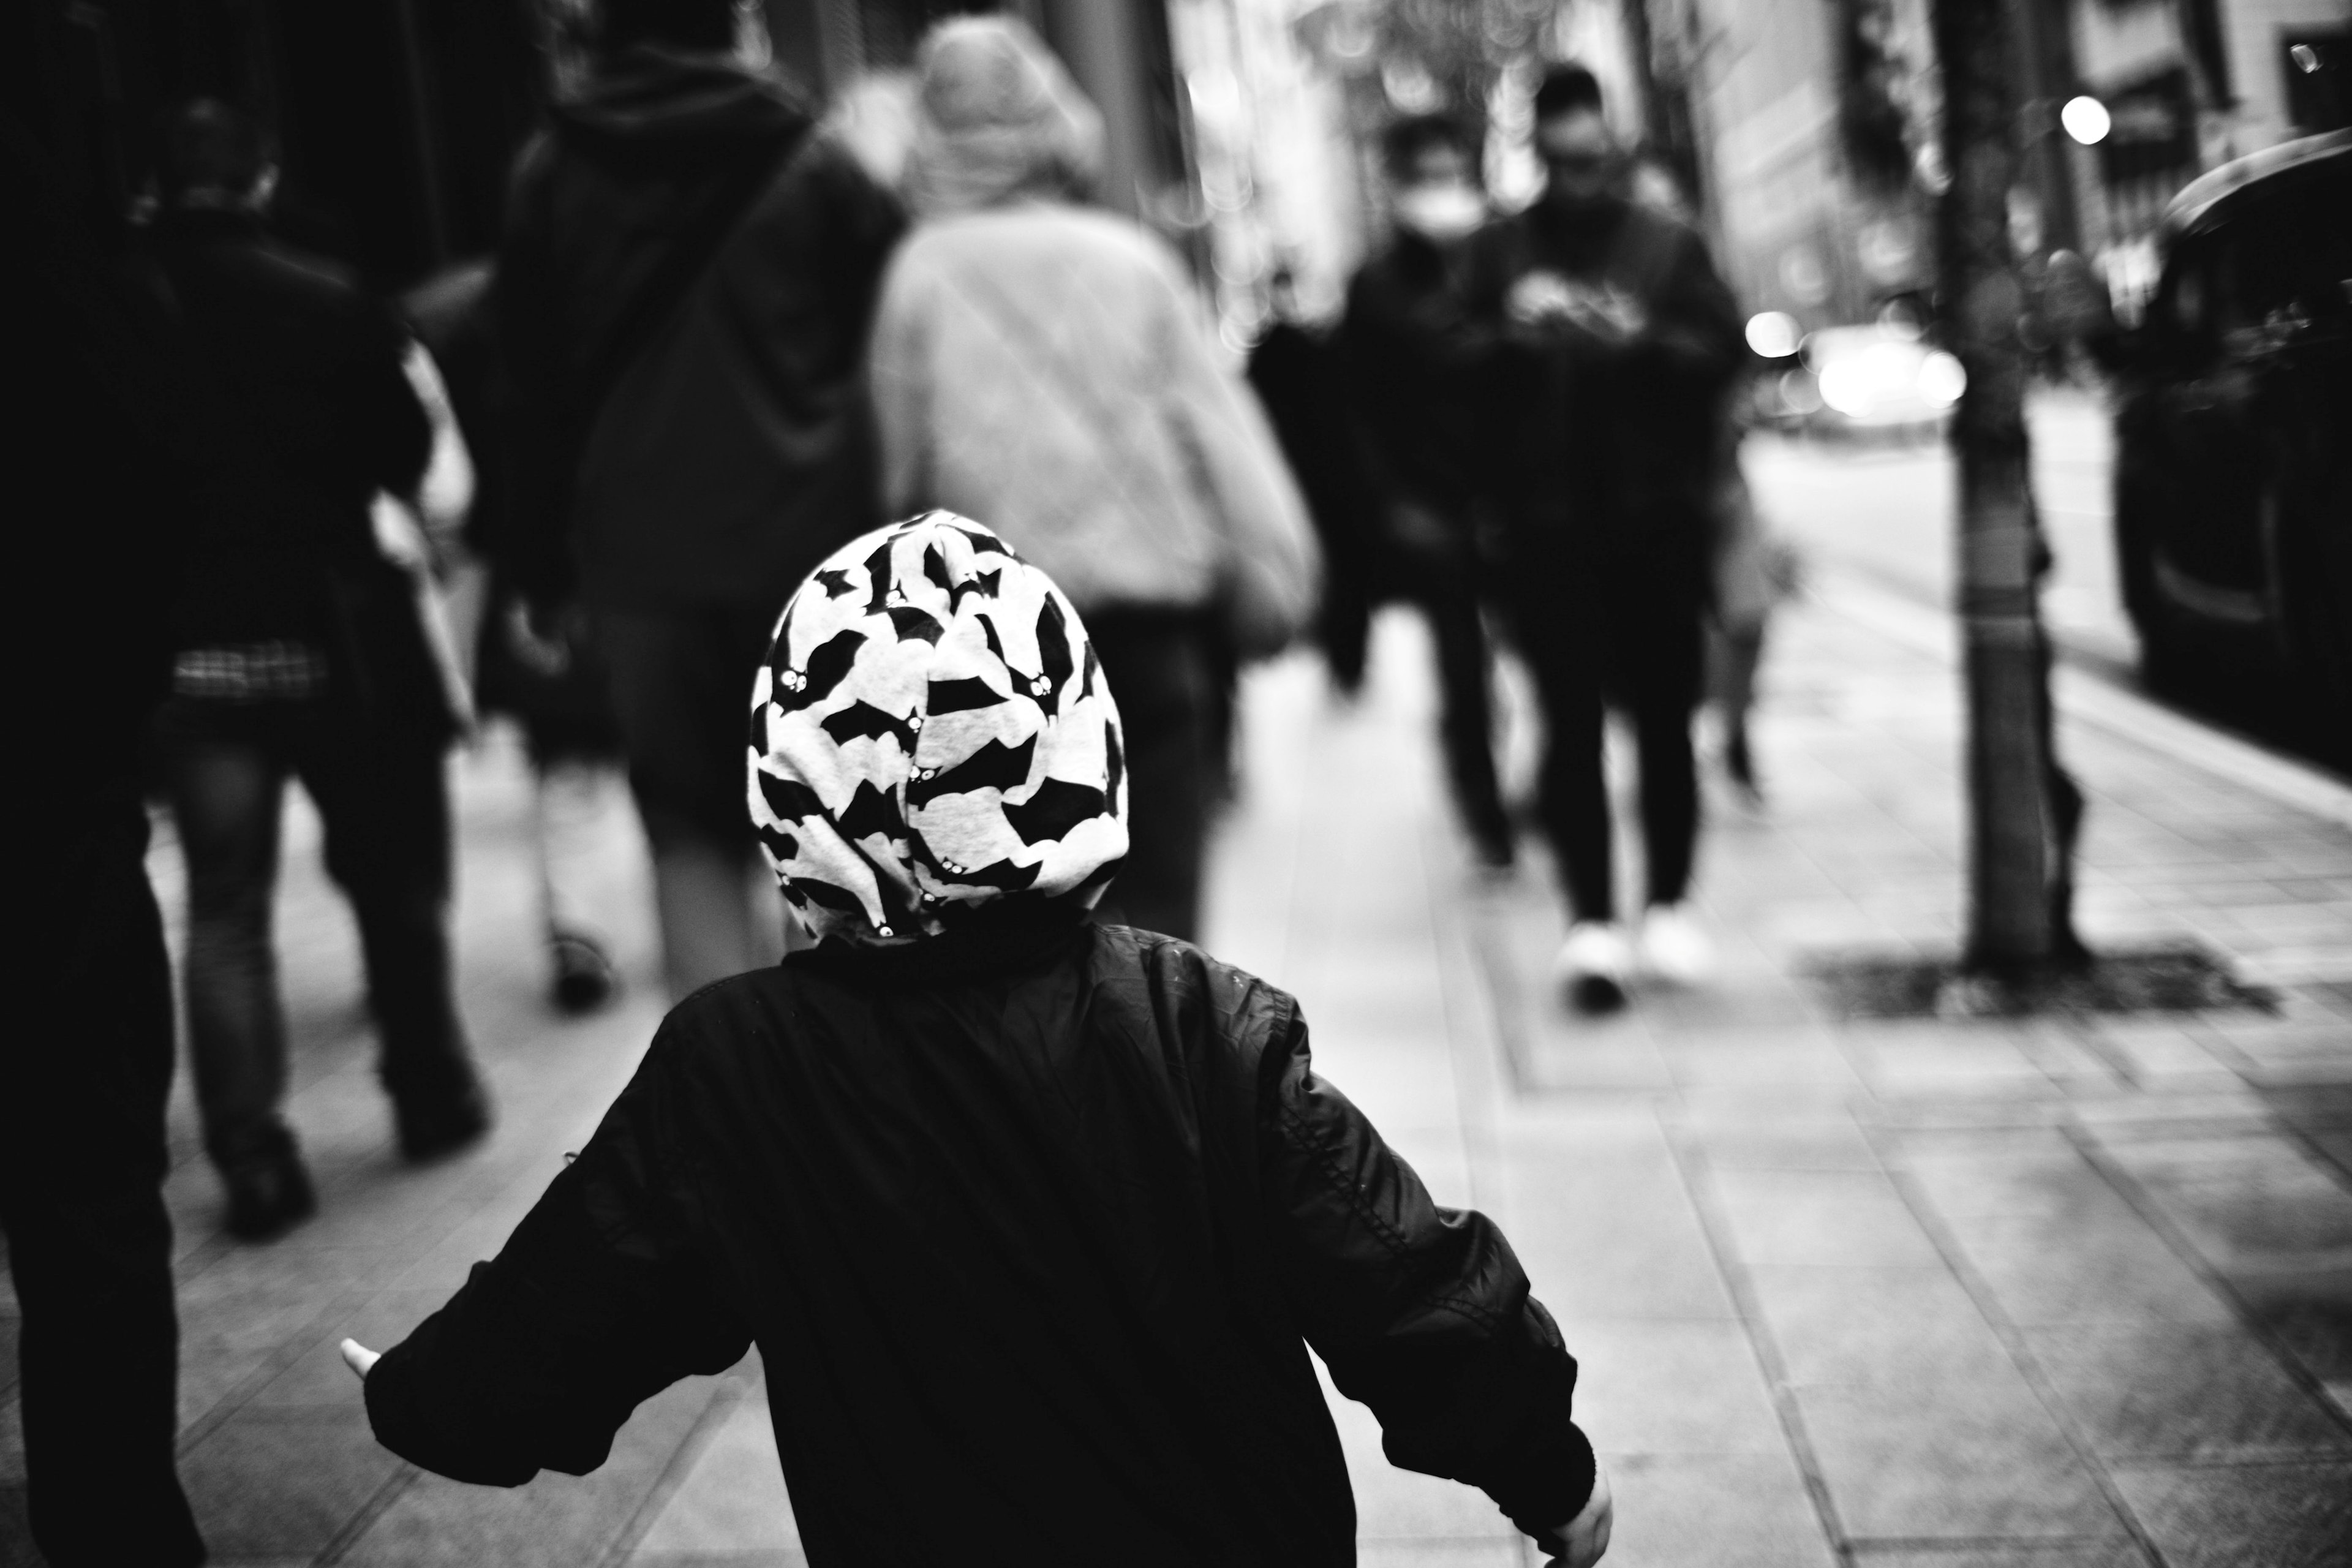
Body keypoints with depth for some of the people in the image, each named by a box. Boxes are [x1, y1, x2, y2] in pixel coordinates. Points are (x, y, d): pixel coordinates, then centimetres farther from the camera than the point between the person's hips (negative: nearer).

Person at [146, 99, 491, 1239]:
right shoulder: (330, 305, -8)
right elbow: (409, 459, -3)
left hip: (181, 644, 2)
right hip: (331, 631, -2)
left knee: (223, 906, 7)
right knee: (394, 878, 14)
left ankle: (251, 1159, 3)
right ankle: (433, 1096, 24)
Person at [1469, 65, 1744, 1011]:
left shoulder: (1668, 246, 7)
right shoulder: (1502, 250, 8)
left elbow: (1725, 348, -3)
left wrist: (1642, 340, -19)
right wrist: (1508, 333, -17)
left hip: (1658, 517, 1)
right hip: (1547, 524, -1)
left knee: (1664, 716, 7)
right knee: (1571, 721, -4)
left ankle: (1670, 903, 20)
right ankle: (1591, 919, -3)